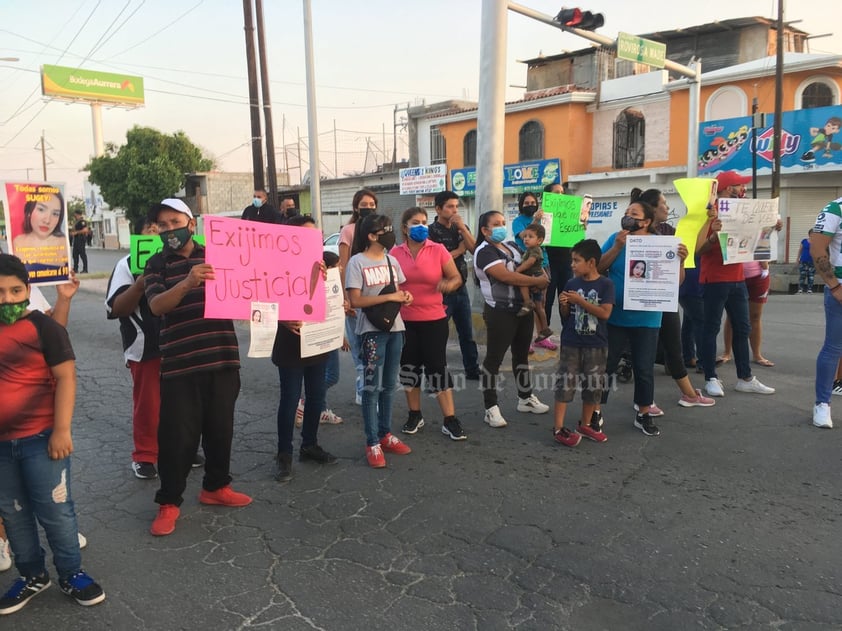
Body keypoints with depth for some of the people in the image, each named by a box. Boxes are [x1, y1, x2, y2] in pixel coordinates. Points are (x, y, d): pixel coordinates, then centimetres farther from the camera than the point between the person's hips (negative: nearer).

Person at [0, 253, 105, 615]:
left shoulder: (43, 327, -10)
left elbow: (65, 377, -13)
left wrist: (61, 430, -16)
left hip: (40, 438, -5)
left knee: (54, 510, 4)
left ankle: (71, 574, 22)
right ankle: (32, 576, 33)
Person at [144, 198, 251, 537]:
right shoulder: (157, 264, 1)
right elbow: (156, 305, -16)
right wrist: (187, 283, -34)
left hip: (222, 359, 3)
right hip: (179, 365, -3)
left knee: (221, 428, 13)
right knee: (177, 435, 1)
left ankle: (216, 486, 32)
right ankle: (169, 502, 16)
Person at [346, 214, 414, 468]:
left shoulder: (392, 260, 11)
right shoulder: (357, 262, -9)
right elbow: (355, 301, -15)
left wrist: (404, 296, -4)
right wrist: (390, 297, -19)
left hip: (395, 328, 7)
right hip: (372, 331, -7)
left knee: (389, 385, 14)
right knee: (372, 387, -2)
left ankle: (385, 434, 26)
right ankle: (372, 443, 6)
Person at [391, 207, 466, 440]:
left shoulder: (438, 250, -4)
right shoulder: (395, 253, 0)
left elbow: (457, 278, -1)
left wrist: (449, 285, -22)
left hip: (434, 320, -2)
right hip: (404, 321, 2)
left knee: (437, 367, -1)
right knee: (409, 367, 11)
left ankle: (450, 420, 6)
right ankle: (415, 415, 27)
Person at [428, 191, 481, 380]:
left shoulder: (461, 228, 9)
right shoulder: (431, 231, -10)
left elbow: (475, 249, -3)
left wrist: (462, 228, -12)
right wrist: (459, 250, -9)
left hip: (461, 288, 6)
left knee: (467, 333, 15)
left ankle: (472, 370, 28)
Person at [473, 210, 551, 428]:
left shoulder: (512, 246, 12)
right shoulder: (484, 252, -13)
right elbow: (507, 276, -24)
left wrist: (540, 281, -4)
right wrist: (537, 281, -16)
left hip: (523, 309, 8)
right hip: (500, 312, -8)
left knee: (522, 354, 18)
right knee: (494, 358, -1)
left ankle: (525, 398, 32)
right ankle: (491, 408, 5)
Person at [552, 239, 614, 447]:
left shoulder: (605, 284, -6)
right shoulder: (571, 284, 1)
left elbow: (605, 313, -15)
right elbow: (565, 315, 7)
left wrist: (580, 301, -19)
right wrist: (563, 304, -14)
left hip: (596, 345, 0)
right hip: (571, 343, 1)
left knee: (593, 385, 11)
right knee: (565, 383, -2)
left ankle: (585, 424, 27)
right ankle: (558, 428, 1)